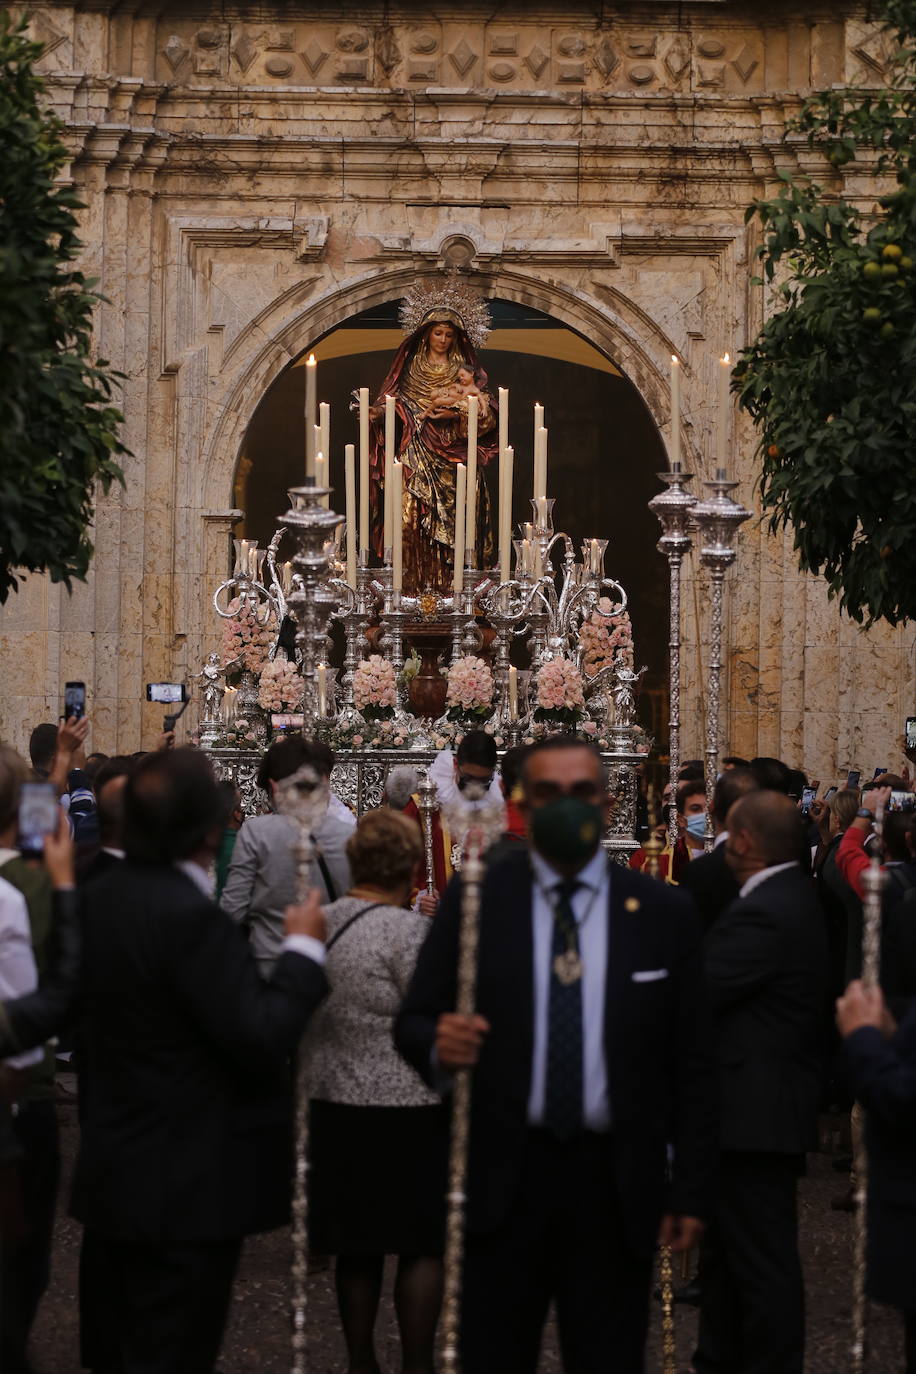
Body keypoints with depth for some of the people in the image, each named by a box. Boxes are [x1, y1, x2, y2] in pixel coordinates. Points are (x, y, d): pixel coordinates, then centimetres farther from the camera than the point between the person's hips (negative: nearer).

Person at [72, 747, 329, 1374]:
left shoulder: (98, 899, 3)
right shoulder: (191, 916, -24)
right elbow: (262, 1039, -24)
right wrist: (304, 948, -10)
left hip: (114, 1175, 9)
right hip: (190, 1186, -9)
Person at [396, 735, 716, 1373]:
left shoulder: (665, 913, 3)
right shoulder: (475, 901, 3)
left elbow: (692, 1063, 5)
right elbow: (413, 1022, 4)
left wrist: (690, 1191, 1)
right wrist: (439, 1044, -20)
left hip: (614, 1186, 1)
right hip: (503, 1178, 0)